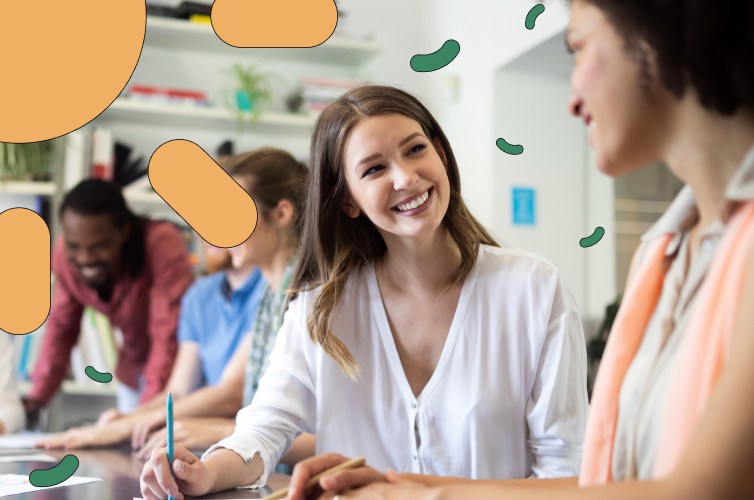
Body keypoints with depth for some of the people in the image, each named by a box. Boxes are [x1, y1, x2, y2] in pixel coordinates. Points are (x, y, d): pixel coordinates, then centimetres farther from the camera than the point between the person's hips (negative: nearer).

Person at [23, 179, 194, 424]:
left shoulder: (163, 244, -32)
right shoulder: (65, 252, -15)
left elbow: (170, 336, -34)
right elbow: (61, 326, -2)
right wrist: (38, 395, -9)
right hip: (134, 367, 5)